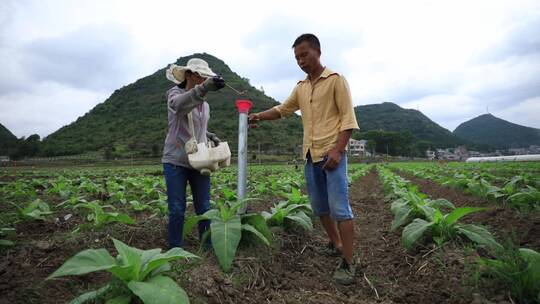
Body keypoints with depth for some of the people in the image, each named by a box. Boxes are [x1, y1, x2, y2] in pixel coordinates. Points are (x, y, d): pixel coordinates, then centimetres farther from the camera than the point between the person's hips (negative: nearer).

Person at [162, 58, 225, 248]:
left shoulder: (205, 105, 13)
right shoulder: (175, 94, -5)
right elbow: (179, 104, -32)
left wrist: (211, 136, 5)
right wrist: (203, 88, -49)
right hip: (176, 161, -5)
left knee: (204, 208, 7)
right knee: (177, 209, 1)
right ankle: (175, 249, 17)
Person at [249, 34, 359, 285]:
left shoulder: (336, 79, -2)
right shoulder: (301, 87, 16)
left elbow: (348, 117, -8)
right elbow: (282, 109, 24)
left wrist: (337, 150, -18)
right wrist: (258, 116, 8)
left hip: (332, 153, -6)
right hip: (311, 155, 7)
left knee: (339, 207, -8)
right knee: (319, 207, 13)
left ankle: (348, 263, 2)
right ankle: (335, 244, 32)